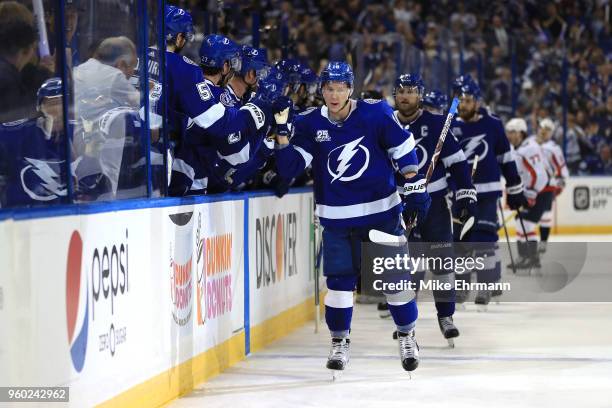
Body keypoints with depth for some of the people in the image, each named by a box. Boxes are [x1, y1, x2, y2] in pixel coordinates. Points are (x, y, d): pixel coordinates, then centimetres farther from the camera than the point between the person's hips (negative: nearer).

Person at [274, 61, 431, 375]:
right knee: (340, 280, -1)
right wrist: (282, 129, -18)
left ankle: (407, 336, 20)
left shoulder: (376, 114, -8)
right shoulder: (310, 124, -3)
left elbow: (404, 151, 0)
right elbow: (289, 167, -9)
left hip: (382, 210, -1)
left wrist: (415, 191, -2)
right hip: (336, 217, 1)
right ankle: (339, 342, 14)